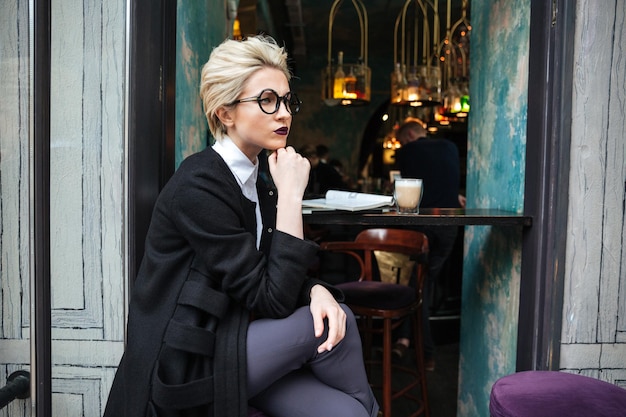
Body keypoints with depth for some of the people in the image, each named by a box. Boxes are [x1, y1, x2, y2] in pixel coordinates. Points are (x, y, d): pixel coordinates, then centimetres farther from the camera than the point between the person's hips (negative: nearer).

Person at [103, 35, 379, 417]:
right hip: (183, 372, -7)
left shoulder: (252, 181, 6)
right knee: (328, 324, -14)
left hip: (225, 347, 7)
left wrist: (316, 291, -17)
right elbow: (272, 301, -22)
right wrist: (290, 195, -21)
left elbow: (280, 282, 6)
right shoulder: (199, 185, -20)